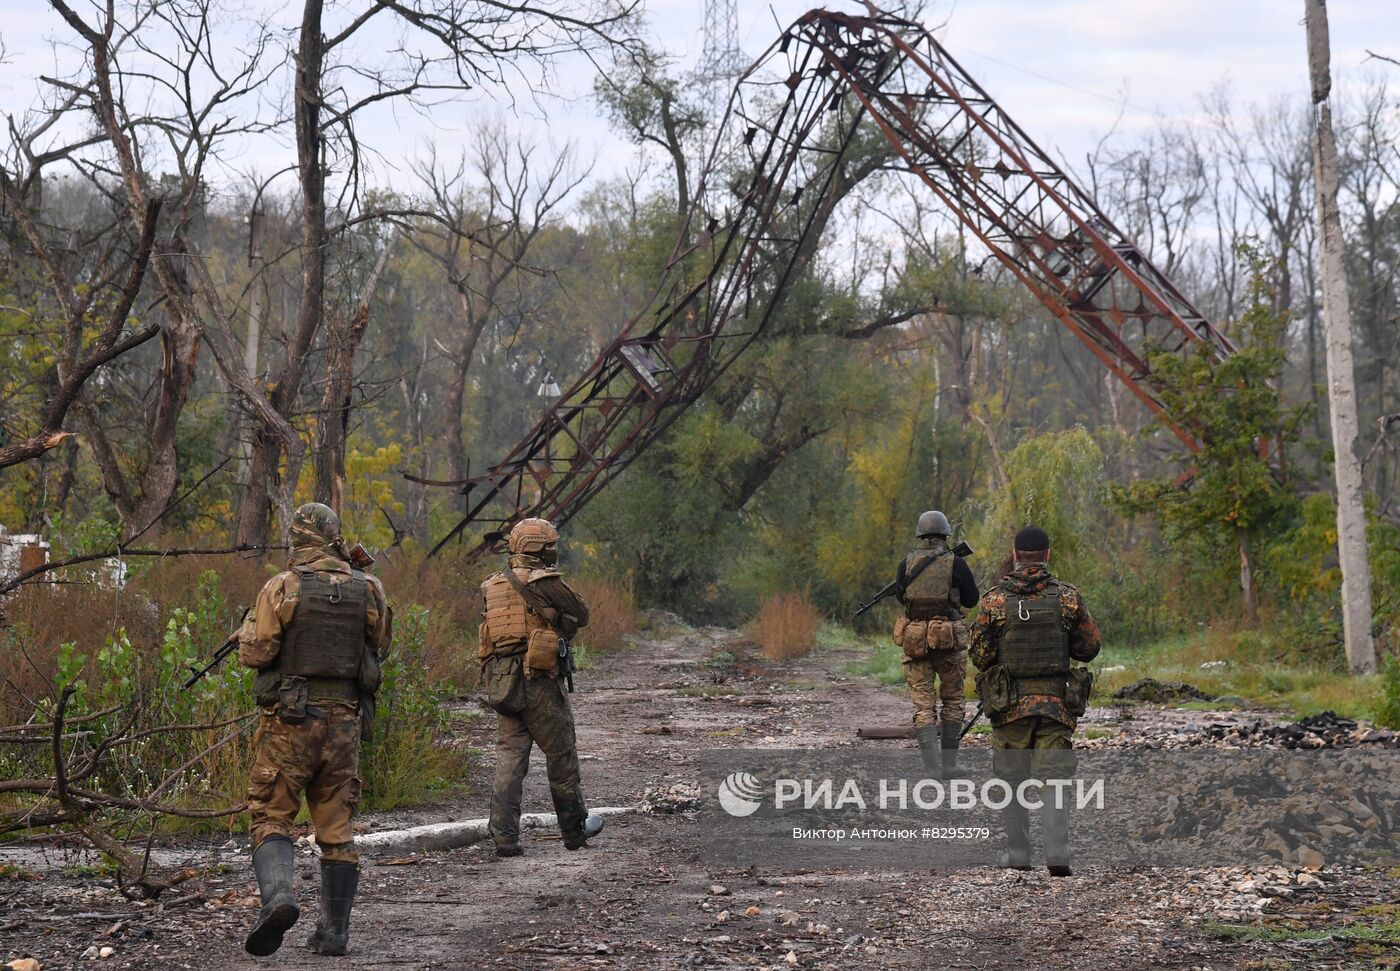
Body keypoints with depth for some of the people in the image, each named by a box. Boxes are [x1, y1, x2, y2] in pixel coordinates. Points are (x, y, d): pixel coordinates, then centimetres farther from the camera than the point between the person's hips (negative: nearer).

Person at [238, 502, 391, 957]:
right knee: (336, 826, 11)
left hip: (290, 719, -3)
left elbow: (255, 653, -8)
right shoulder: (368, 589, 2)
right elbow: (378, 649, 15)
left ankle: (278, 895, -22)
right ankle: (334, 930, 12)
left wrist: (250, 624, 11)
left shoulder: (282, 587, -8)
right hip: (344, 719, 3)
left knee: (271, 816, 3)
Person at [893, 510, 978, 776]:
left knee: (923, 703, 4)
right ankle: (948, 762, 15)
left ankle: (930, 759, -12)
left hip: (914, 638, 1)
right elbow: (971, 599, 4)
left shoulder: (906, 564, 0)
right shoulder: (955, 563, -6)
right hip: (949, 640, -1)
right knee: (952, 701, 14)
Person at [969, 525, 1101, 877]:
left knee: (1012, 781, 12)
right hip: (1055, 702, 0)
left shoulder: (994, 599, -5)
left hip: (1009, 703, 0)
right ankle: (1057, 856, -11)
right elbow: (1090, 647, 3)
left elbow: (980, 656, -4)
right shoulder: (1067, 596, -3)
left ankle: (1017, 854, 16)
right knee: (1054, 781, 1)